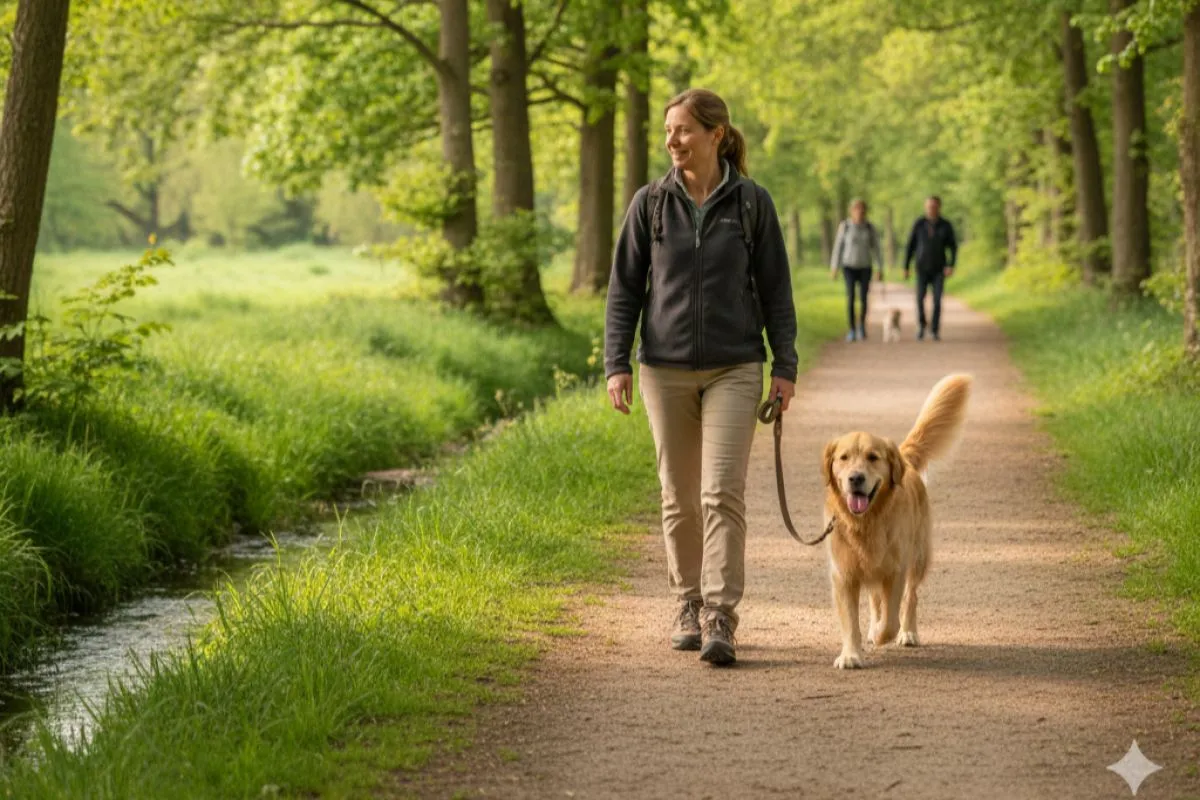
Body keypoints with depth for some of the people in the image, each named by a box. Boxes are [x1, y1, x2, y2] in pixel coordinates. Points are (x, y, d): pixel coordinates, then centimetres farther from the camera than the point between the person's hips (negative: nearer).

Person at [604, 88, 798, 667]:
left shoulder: (751, 202, 0)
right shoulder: (650, 203, 3)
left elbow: (775, 288, 4)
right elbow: (624, 287, 5)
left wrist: (785, 367, 0)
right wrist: (616, 363, -3)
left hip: (734, 369, -2)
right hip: (666, 369, 2)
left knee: (723, 492, -12)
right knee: (679, 498, 9)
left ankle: (720, 619, -13)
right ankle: (688, 607, 23)